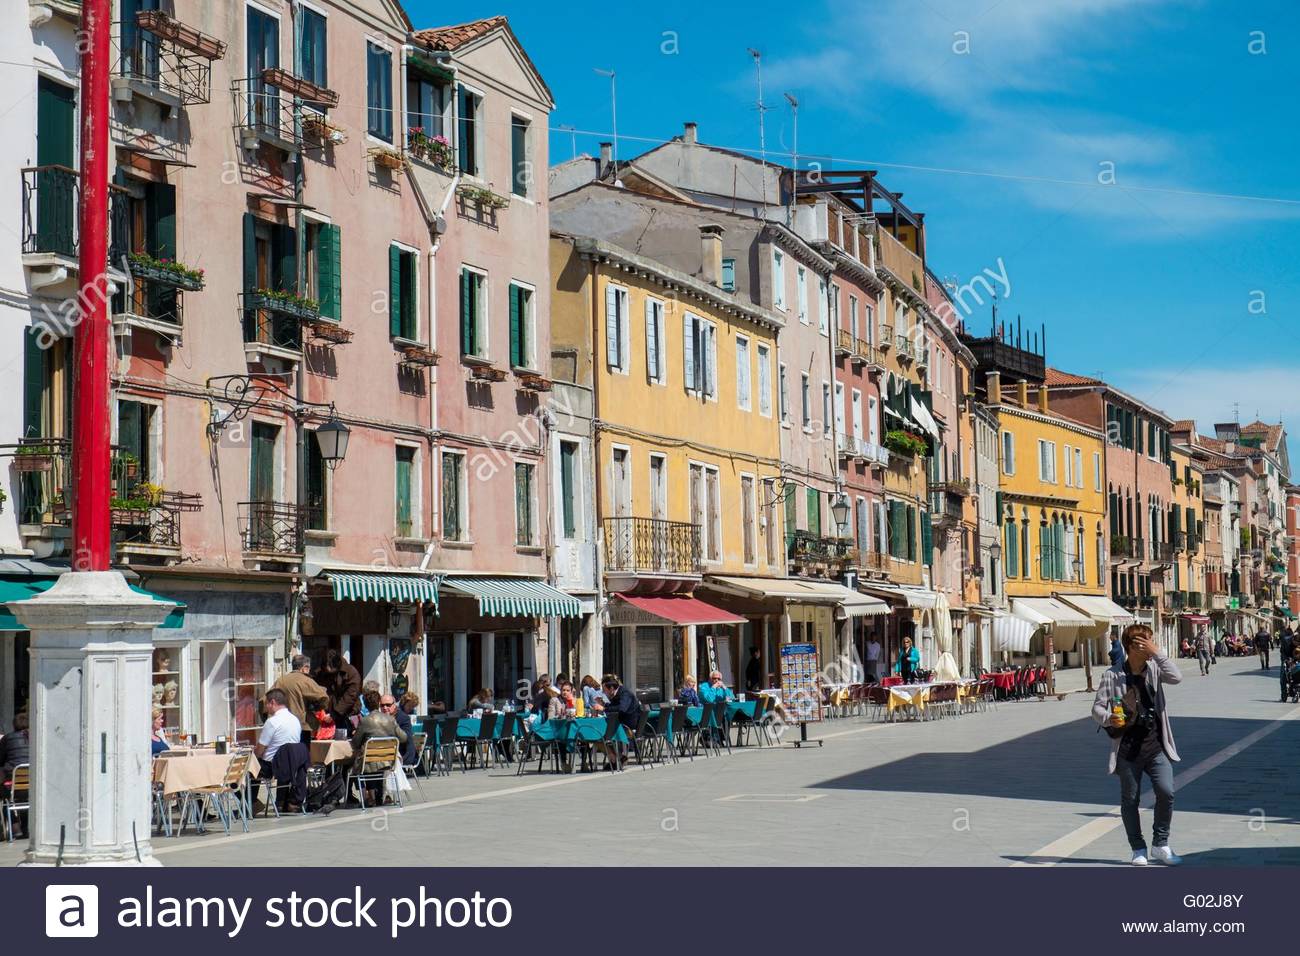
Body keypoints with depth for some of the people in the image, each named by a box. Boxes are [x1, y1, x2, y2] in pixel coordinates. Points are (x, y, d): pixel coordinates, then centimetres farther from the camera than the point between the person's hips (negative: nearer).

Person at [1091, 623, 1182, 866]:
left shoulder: (1154, 669, 2)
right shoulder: (1113, 676, -6)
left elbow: (1176, 677, -16)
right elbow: (1097, 707, -5)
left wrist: (1157, 653, -19)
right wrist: (1108, 718, -26)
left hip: (1156, 746, 2)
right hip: (1128, 748, -2)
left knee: (1166, 791, -10)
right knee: (1130, 799, 7)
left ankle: (1160, 845, 8)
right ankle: (1138, 849, 23)